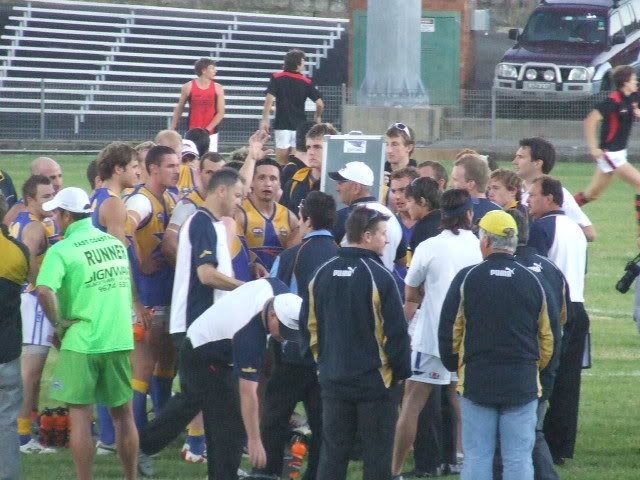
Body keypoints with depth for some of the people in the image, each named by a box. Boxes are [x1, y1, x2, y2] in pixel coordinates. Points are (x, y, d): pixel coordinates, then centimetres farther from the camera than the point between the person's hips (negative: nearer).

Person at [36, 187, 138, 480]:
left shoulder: (62, 250, -11)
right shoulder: (116, 244, 9)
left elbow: (44, 291, -25)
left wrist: (59, 323, -12)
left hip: (80, 343, -5)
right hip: (121, 340, 5)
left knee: (80, 416, 2)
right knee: (123, 415, 15)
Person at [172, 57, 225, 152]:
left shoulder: (218, 88, 0)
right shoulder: (188, 87, -1)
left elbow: (220, 113, -2)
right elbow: (179, 109, 8)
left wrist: (207, 129, -12)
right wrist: (172, 130, 6)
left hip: (211, 133, 0)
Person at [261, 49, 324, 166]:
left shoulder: (276, 77, -1)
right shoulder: (306, 81, 1)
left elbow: (269, 99, -13)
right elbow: (320, 103, -3)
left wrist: (265, 119, -13)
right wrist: (317, 117, 17)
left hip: (282, 124, -1)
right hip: (300, 124, 1)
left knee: (281, 161, 0)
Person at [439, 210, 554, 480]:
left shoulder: (467, 278, -5)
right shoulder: (532, 281, 3)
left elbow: (449, 331, -1)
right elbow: (546, 337, 10)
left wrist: (454, 366, 16)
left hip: (476, 383, -2)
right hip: (523, 384, 2)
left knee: (477, 458, 3)